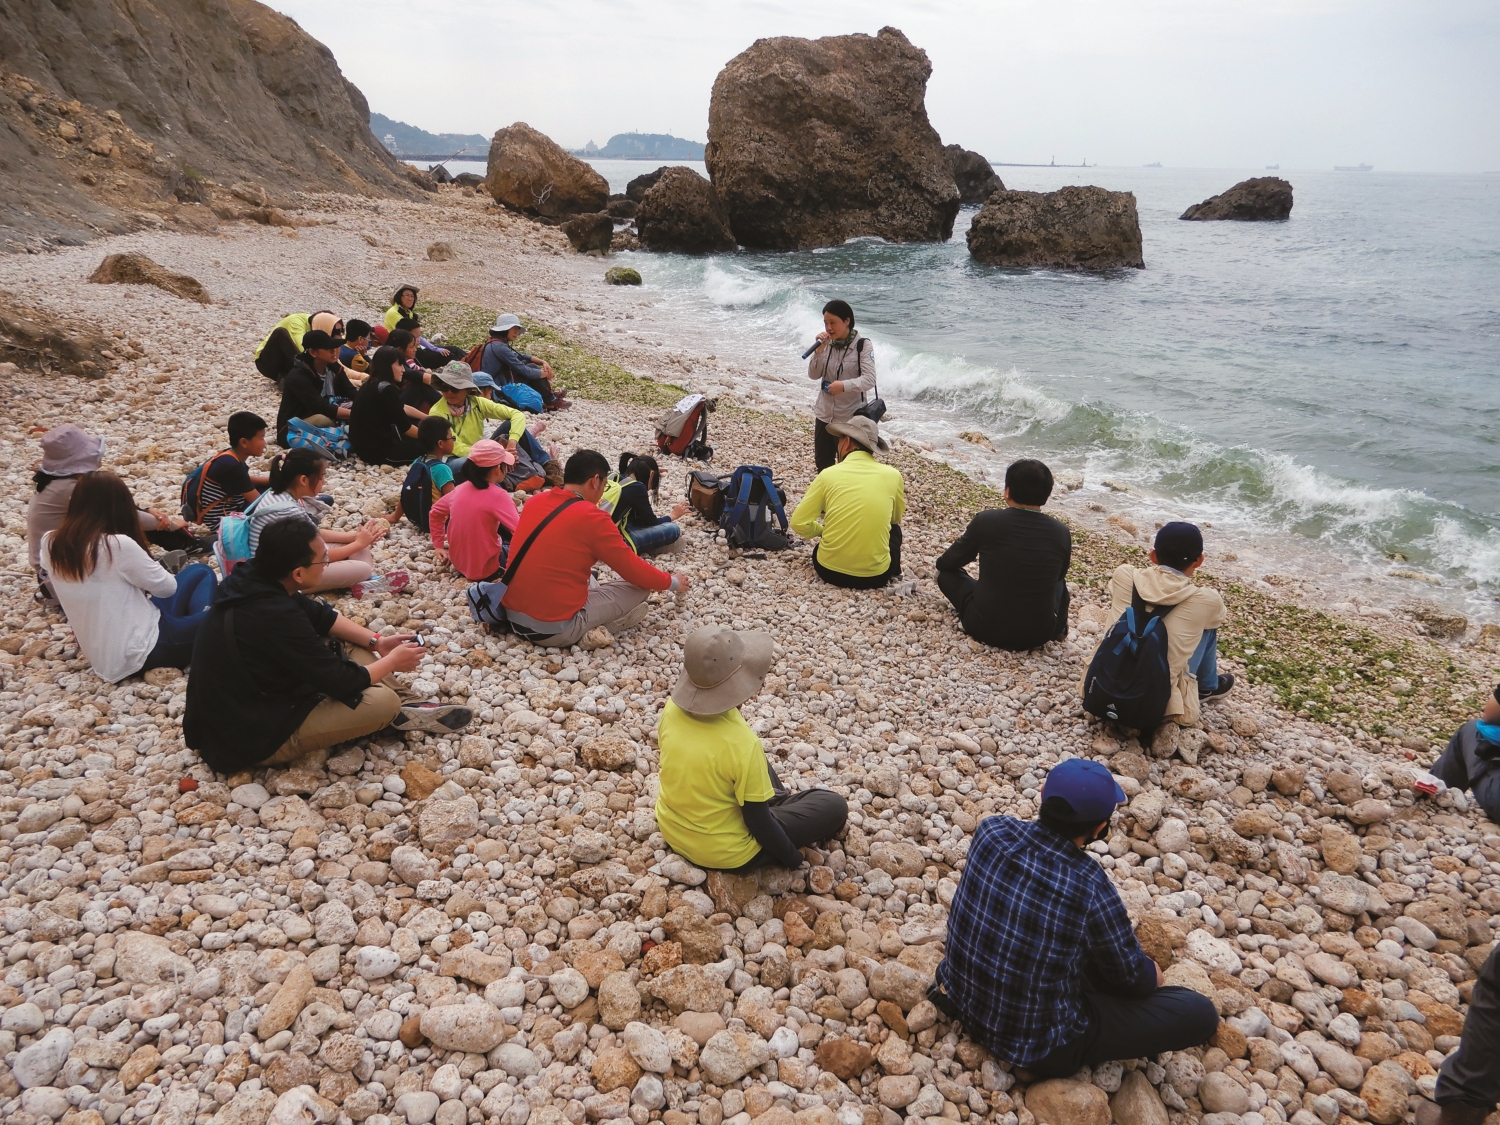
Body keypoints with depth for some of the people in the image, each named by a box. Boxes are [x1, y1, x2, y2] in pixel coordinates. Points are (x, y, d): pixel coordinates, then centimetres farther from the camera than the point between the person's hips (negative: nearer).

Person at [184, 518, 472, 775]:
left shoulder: (251, 579, -7)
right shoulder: (275, 616, -33)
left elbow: (319, 615, 11)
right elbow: (342, 682, -22)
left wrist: (376, 642, 4)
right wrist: (392, 661, -5)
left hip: (229, 712, 10)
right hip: (247, 739, -9)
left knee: (342, 644, 11)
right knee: (382, 701, -18)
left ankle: (398, 713, 7)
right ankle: (399, 716, 15)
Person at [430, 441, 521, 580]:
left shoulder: (461, 489, 0)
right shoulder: (498, 495, -21)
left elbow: (435, 513, 15)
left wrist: (438, 546, 21)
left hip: (459, 563, 7)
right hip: (485, 569, -7)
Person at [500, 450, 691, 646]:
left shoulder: (535, 501, 5)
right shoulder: (593, 518, -14)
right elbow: (633, 569, -3)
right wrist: (672, 582, 15)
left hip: (511, 615, 7)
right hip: (553, 631, -7)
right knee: (640, 587, 2)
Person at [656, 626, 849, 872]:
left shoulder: (672, 709, -16)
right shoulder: (743, 745, -34)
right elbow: (757, 822, -21)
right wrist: (792, 858, -4)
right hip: (726, 854, -6)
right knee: (834, 806, 2)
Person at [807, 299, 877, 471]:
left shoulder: (863, 345, -12)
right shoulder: (827, 343, 2)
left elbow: (869, 380, -20)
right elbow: (813, 375, 0)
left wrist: (844, 385, -36)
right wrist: (819, 350, -14)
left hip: (850, 417, -5)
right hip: (824, 414, 6)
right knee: (822, 463, 15)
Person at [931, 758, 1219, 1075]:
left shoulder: (990, 829, -17)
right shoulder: (1091, 889, -30)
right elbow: (1132, 977, -7)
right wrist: (1153, 975, 12)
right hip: (1034, 1042, -6)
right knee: (1199, 1013, -1)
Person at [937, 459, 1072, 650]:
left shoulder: (986, 521, -13)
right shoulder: (1062, 533, -7)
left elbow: (945, 563, 4)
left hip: (984, 628, -2)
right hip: (1039, 634, 3)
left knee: (947, 571, 21)